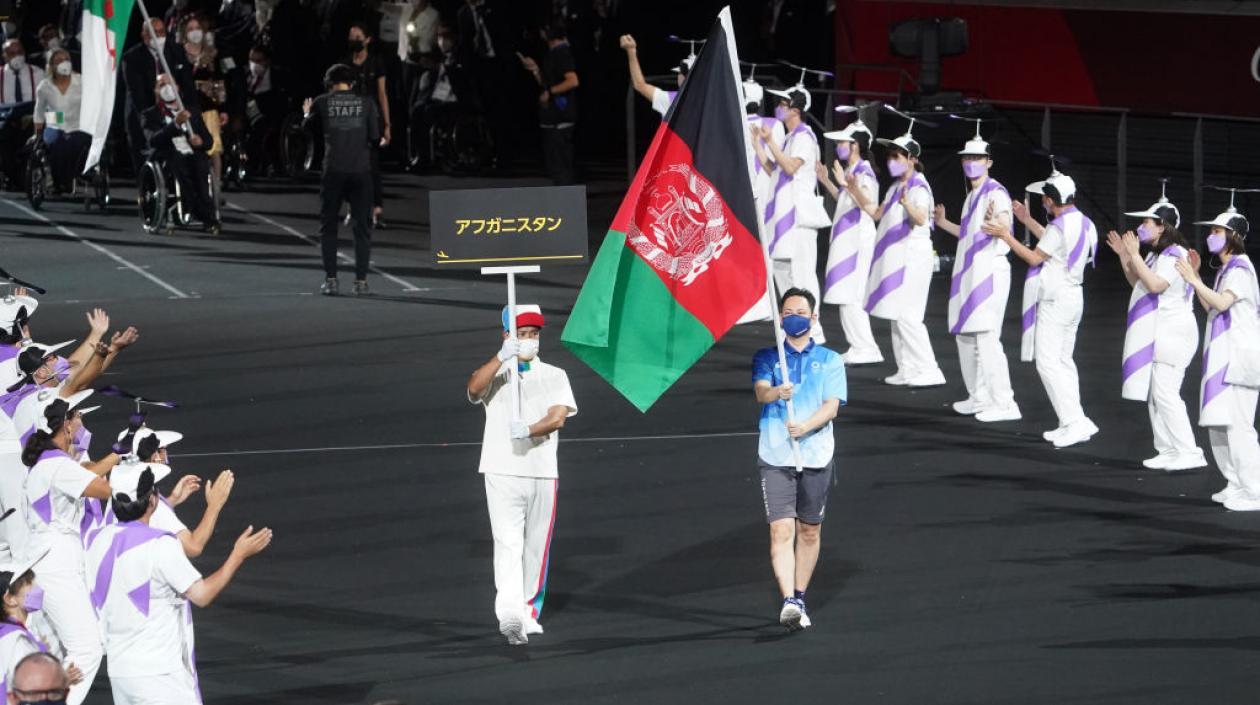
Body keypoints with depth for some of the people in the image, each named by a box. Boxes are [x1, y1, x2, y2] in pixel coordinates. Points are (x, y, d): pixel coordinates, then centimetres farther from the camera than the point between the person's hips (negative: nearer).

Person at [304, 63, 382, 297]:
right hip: (361, 170, 1)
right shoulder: (366, 103, 2)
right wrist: (380, 141, 23)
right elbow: (375, 137, 0)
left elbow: (308, 127, 19)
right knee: (361, 227, 7)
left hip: (334, 171, -1)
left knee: (328, 227, 10)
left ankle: (330, 279, 5)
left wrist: (306, 113, 40)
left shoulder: (322, 103, 2)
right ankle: (361, 281, 3)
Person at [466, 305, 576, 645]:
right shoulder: (495, 375, 7)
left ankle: (530, 612, 22)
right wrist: (502, 357, -33)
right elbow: (475, 388, -18)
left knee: (536, 548, 9)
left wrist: (529, 430, -27)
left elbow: (559, 416, -7)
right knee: (508, 544, -14)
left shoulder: (554, 376, 10)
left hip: (542, 473, 3)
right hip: (502, 473, -3)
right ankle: (509, 613, -27)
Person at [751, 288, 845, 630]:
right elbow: (760, 391, -9)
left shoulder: (829, 360, 10)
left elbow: (832, 405, -2)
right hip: (775, 457, -1)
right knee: (781, 529, -13)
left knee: (809, 531, 8)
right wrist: (776, 392, -33)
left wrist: (806, 426, -20)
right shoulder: (767, 357, 9)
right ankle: (787, 602, -22)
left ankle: (799, 599, 21)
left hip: (816, 455, 1)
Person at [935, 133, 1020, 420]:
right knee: (965, 335, 15)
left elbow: (1005, 227, -26)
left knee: (986, 335, -15)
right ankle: (979, 398, 26)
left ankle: (1004, 404, -16)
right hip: (969, 273, 10)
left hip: (990, 272, -10)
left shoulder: (996, 194, -12)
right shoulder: (972, 196, 17)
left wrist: (995, 224, -48)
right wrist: (944, 223, 39)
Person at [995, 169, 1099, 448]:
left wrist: (1007, 236, -2)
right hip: (1074, 297, 10)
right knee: (1063, 360, 14)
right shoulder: (1084, 223, 9)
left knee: (1047, 362, -8)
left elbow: (1034, 258, -11)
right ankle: (1072, 422, 13)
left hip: (1055, 300, -10)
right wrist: (1027, 221, 29)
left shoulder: (1059, 226, -19)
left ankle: (1075, 421, -16)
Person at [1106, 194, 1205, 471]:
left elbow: (1155, 284, -27)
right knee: (1154, 394, 11)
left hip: (1172, 331, -11)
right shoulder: (1156, 255, 17)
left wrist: (1134, 255, -22)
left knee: (1165, 393, -14)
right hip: (1155, 334, 11)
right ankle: (1168, 451, 15)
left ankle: (1188, 453, -15)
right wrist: (1124, 256, 14)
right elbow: (1138, 282, 26)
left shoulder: (1174, 255, -15)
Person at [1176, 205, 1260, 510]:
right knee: (1218, 423, 12)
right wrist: (1196, 277, 15)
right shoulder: (1226, 269, 19)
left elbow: (1221, 302, -25)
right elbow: (1210, 306, 22)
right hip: (1223, 357, 11)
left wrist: (1194, 281, -22)